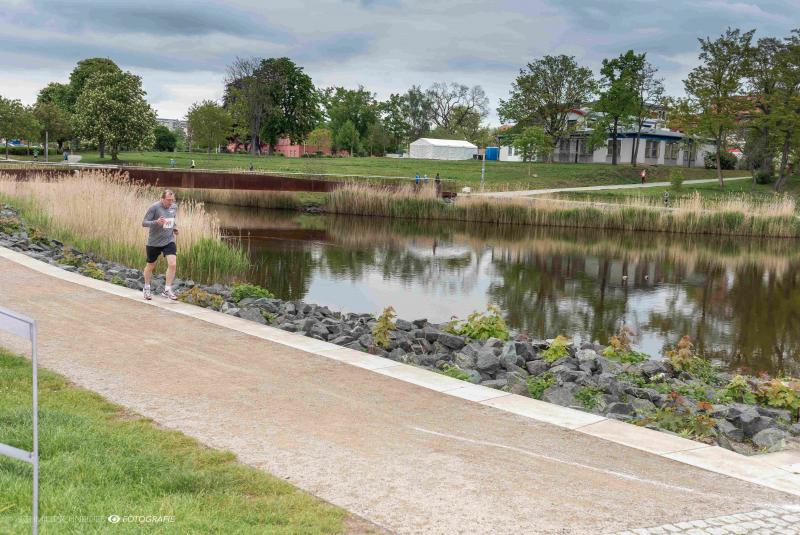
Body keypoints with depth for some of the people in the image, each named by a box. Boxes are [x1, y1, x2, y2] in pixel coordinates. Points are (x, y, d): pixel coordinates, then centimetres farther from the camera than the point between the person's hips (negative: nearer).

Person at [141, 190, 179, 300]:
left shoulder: (174, 207, 3)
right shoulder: (154, 207, -15)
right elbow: (144, 223, -14)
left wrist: (174, 227, 3)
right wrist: (156, 222, -31)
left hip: (169, 241, 3)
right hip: (154, 242, -3)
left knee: (172, 264, -14)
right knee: (150, 266, 13)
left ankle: (167, 290, -3)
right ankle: (146, 288, 35)